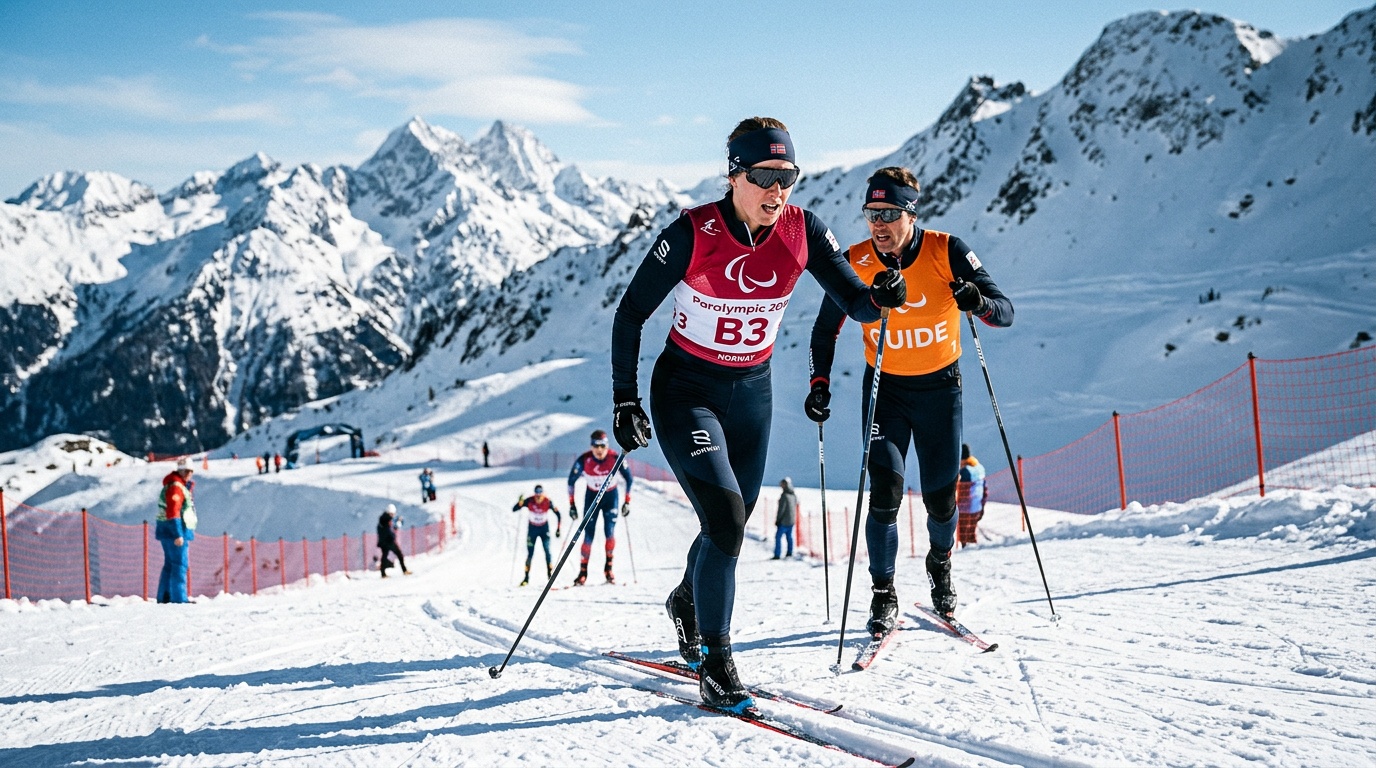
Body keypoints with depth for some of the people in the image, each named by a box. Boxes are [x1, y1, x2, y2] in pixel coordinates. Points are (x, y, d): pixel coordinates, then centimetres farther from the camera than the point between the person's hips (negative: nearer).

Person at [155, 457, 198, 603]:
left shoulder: (181, 486, 19)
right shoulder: (175, 486, -14)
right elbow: (172, 512, -22)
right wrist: (178, 535, -25)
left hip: (168, 531, 11)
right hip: (175, 530, -11)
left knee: (170, 564, 15)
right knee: (180, 564, -9)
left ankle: (164, 596, 20)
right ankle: (179, 598, -9)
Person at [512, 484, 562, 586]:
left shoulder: (548, 502, -19)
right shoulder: (529, 501, -19)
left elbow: (558, 515, -8)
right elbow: (514, 509, -20)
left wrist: (559, 529, -12)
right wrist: (520, 502, -39)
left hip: (544, 528, 0)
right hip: (532, 528, 0)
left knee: (547, 551, -15)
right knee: (530, 554, -3)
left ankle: (550, 574, -9)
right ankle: (526, 578, 6)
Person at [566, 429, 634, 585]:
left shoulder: (616, 458, -22)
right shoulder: (583, 460, -22)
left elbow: (628, 478, -7)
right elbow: (571, 481, -8)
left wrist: (627, 502, -6)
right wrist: (572, 505, -6)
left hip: (611, 495, 0)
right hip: (591, 495, 0)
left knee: (610, 532, -11)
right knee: (588, 535, -6)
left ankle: (608, 568, 4)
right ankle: (583, 571, 2)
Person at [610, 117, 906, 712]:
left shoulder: (802, 231, -11)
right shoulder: (693, 233, -21)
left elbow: (854, 303, -13)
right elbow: (631, 313, -11)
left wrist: (879, 298, -36)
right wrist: (624, 399, -13)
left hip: (752, 393, 5)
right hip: (685, 391, -4)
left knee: (731, 526, 16)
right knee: (725, 519, -20)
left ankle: (686, 602, 48)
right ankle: (715, 664, -5)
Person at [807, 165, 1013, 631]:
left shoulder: (947, 253, -16)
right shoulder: (855, 264, -13)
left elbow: (1005, 313, -17)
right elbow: (825, 331, 1)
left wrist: (980, 303, -39)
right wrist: (820, 385, -11)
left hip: (940, 387, 0)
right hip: (885, 389, 0)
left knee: (941, 499, 4)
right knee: (885, 491, -15)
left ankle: (940, 561, 37)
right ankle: (883, 594, 2)